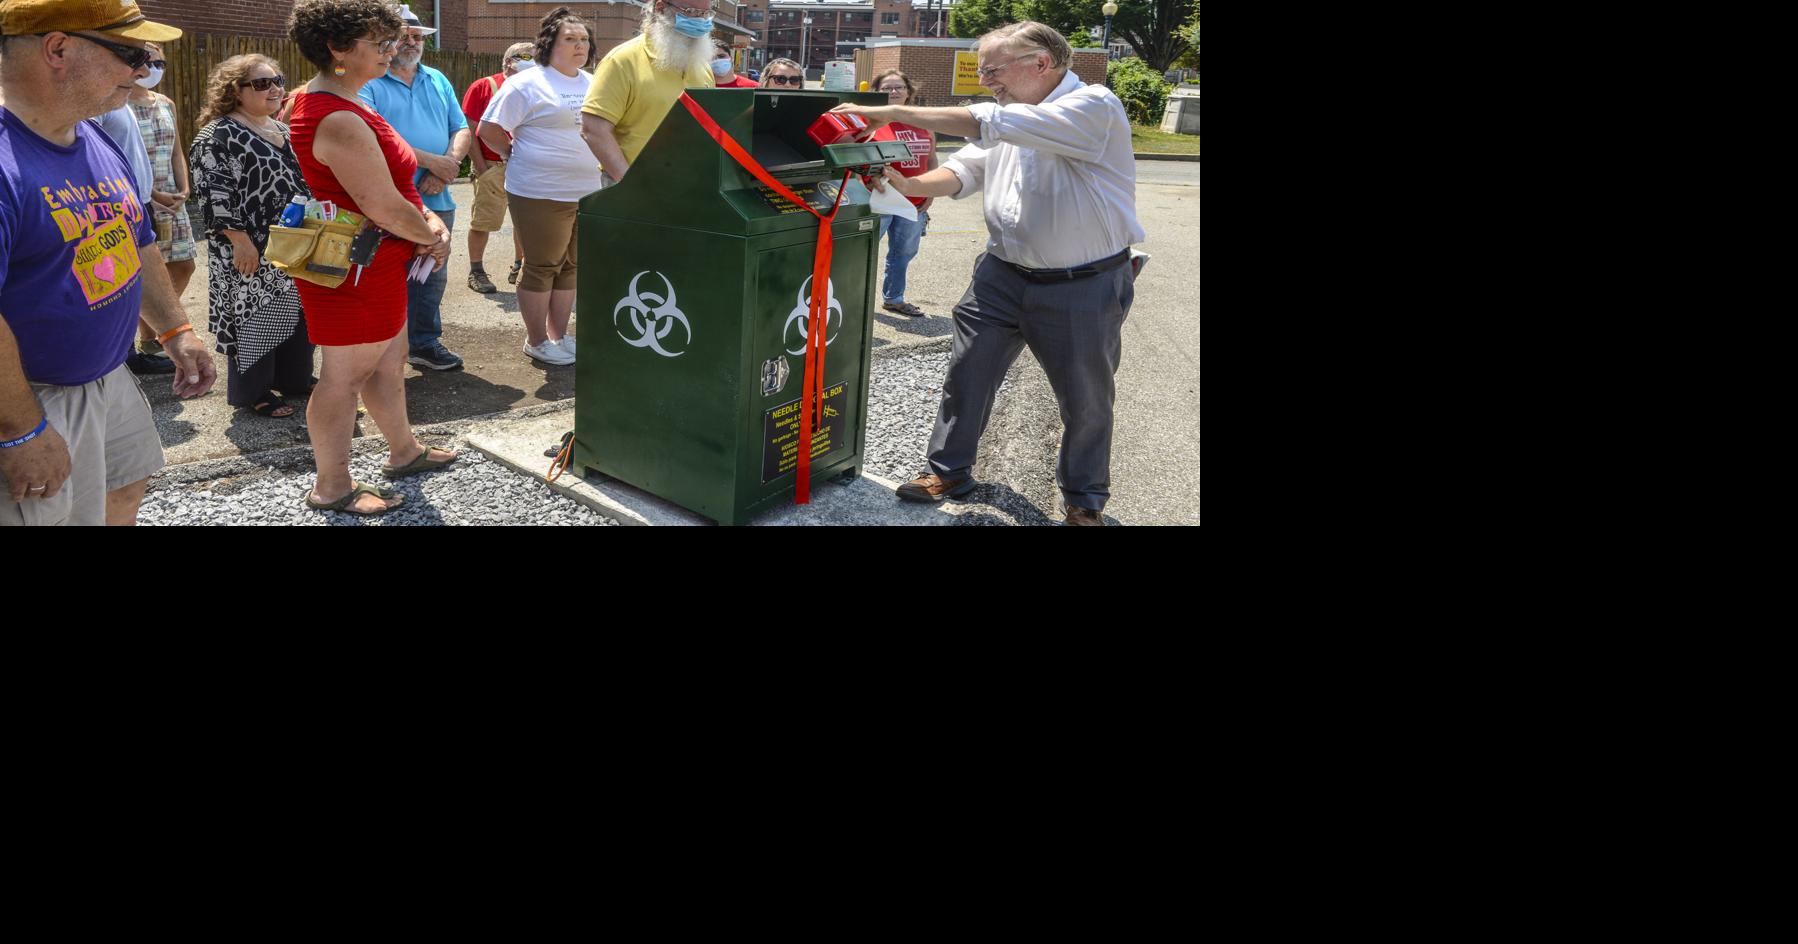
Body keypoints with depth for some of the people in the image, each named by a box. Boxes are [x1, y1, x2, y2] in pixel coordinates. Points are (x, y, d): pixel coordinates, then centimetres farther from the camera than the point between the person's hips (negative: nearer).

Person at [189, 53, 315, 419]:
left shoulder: (282, 130, 15)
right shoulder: (219, 134, -11)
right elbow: (215, 191, -18)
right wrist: (240, 240, -23)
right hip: (254, 252, -8)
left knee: (297, 313, 12)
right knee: (255, 316, -2)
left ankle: (294, 378, 25)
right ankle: (251, 392, 7)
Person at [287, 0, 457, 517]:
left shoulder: (320, 101, 10)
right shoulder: (339, 122, -25)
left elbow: (388, 184, 16)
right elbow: (383, 209, -26)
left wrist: (427, 220, 2)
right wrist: (432, 236, -7)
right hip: (356, 270, -10)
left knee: (388, 360, 22)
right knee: (345, 376, 1)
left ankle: (404, 451, 38)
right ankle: (332, 488, 14)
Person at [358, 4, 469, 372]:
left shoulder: (438, 81, 16)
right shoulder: (367, 83, -5)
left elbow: (461, 129, 12)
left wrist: (448, 165, -8)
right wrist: (430, 160, -17)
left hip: (436, 201, 6)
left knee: (432, 277, 14)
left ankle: (425, 343, 27)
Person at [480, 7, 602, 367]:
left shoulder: (594, 84, 11)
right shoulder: (527, 84, -8)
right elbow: (488, 130, -7)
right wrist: (516, 156, 2)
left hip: (588, 192, 7)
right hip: (541, 194, -6)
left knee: (569, 267, 13)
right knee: (542, 268, 1)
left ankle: (558, 335, 24)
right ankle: (536, 341, 12)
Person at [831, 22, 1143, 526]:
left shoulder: (1094, 107, -19)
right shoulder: (1007, 119, 7)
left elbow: (988, 125, -28)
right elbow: (964, 171, 4)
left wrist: (893, 112, -27)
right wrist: (909, 185, -17)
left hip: (1083, 286, -6)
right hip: (1004, 273, 6)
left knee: (1087, 398, 7)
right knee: (966, 371, 8)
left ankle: (1085, 500, 27)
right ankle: (950, 471, 26)